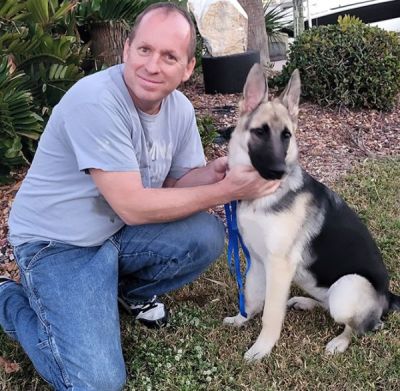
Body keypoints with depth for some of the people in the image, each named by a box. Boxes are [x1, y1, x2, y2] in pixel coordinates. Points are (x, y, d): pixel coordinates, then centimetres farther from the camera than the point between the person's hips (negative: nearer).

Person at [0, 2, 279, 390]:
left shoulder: (180, 108, -4)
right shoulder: (95, 101, -28)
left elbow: (178, 182, 6)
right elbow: (132, 207, -28)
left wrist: (212, 173, -17)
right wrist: (226, 190, -25)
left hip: (118, 229, 7)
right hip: (58, 242, -7)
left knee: (207, 235, -14)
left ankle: (130, 290, 15)